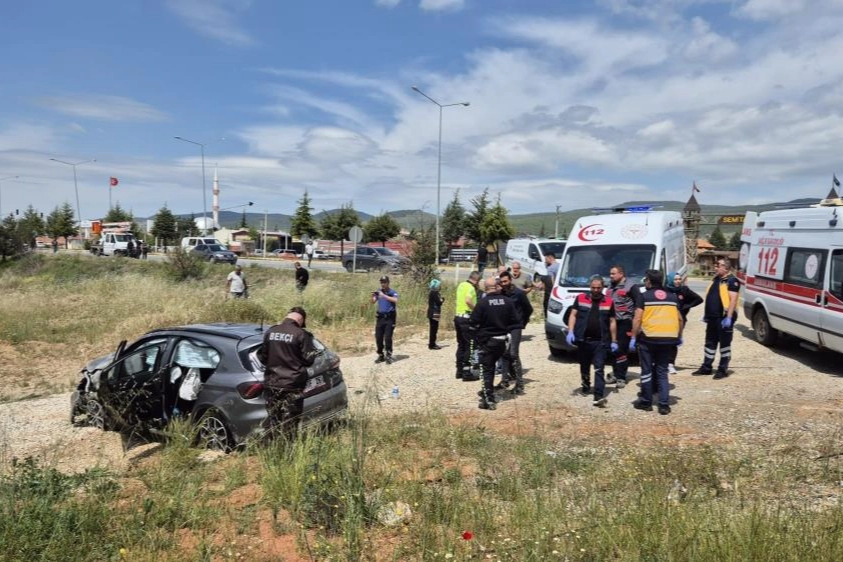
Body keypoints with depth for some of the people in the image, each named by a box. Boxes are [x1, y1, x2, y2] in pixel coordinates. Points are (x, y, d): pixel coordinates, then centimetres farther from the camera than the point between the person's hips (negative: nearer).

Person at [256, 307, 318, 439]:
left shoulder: (270, 332, 4)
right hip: (292, 385, -4)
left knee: (272, 421, 14)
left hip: (271, 384, 5)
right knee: (289, 423, 4)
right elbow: (308, 359, -8)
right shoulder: (301, 334, -11)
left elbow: (262, 356, 11)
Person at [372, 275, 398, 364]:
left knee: (388, 337, -9)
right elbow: (373, 302, 2)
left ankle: (388, 356, 0)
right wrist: (373, 296, -19)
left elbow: (395, 301, -24)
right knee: (378, 337, 5)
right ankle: (380, 355, 17)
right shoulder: (378, 291, 10)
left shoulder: (392, 292, -4)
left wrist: (384, 295, -28)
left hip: (389, 318, -4)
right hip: (380, 317, 5)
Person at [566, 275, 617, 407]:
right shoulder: (580, 298, 3)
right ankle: (586, 386, 38)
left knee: (599, 369, -7)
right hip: (583, 339, 1)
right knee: (584, 367, 16)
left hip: (600, 341, -1)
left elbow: (612, 322, 9)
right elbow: (573, 316, 3)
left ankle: (599, 396, -11)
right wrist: (570, 332, -10)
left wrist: (614, 341, 7)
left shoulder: (608, 302, 5)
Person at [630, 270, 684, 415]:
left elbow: (637, 319, -8)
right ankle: (664, 405, 7)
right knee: (662, 372, 12)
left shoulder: (644, 296, -2)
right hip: (667, 339, 4)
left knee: (647, 371, 9)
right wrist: (679, 337, 26)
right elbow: (680, 319, 15)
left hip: (648, 338, -4)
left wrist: (633, 337, -3)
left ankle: (646, 402, 17)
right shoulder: (672, 296, 12)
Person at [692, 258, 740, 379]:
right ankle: (706, 367, 22)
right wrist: (706, 313, 21)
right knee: (710, 343, 14)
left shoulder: (732, 281, -11)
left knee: (725, 344, 3)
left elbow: (733, 300, -17)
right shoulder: (716, 279, 16)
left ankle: (723, 370, 10)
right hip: (712, 317, 9)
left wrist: (728, 317, -23)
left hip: (724, 318, -8)